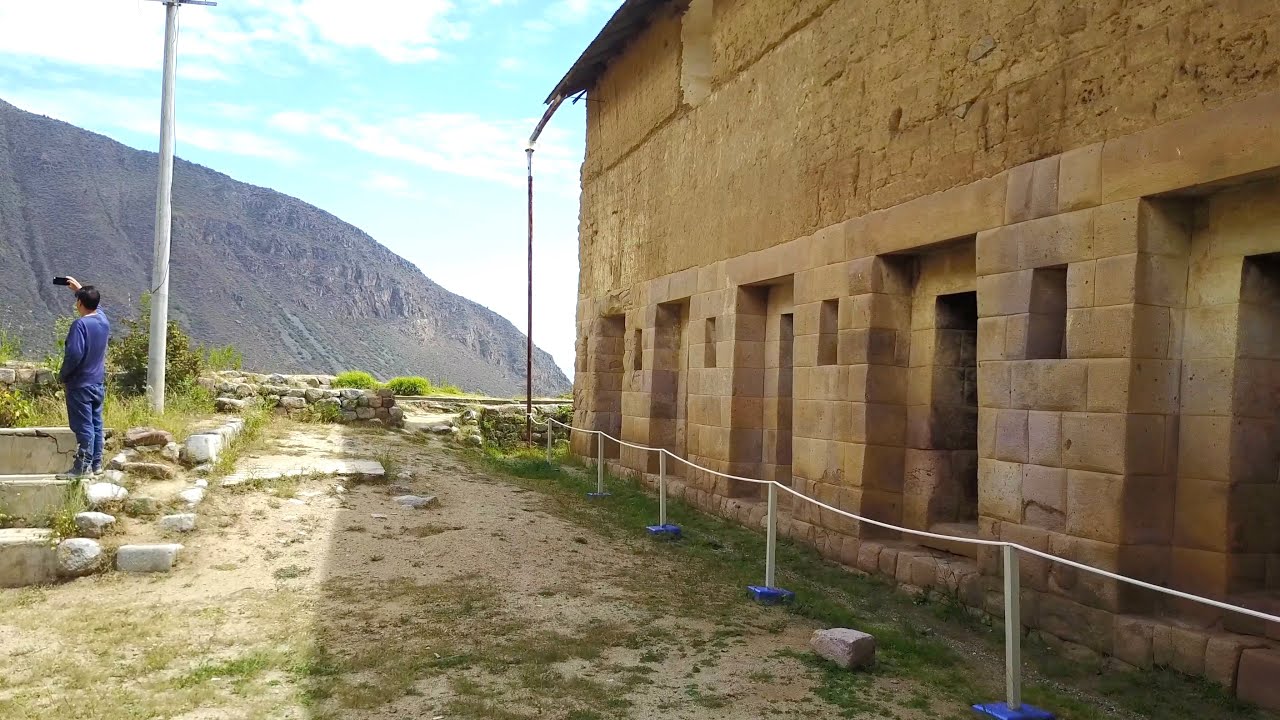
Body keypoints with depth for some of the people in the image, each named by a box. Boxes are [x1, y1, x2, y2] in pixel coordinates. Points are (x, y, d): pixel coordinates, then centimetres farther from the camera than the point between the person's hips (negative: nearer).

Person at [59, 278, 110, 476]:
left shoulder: (80, 324, -19)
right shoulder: (103, 320, 4)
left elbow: (74, 355, -24)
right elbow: (94, 304, 29)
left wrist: (63, 376, -10)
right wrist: (81, 289, 32)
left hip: (81, 385, -7)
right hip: (99, 383, 7)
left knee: (84, 426, -3)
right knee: (96, 424, 12)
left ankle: (84, 466, 2)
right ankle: (97, 464, 16)